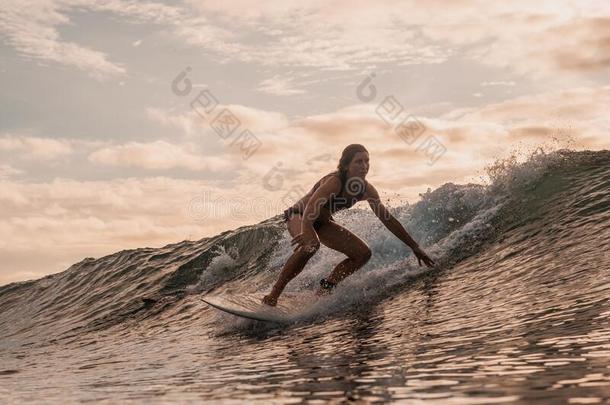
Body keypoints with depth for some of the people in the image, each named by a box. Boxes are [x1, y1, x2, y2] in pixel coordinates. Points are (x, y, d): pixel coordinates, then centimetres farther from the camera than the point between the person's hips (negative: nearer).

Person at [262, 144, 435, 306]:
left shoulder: (367, 190, -11)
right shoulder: (334, 181, -32)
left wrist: (415, 247, -2)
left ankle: (323, 291, 3)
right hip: (299, 217, -7)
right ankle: (274, 294, -29)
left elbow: (387, 219, -3)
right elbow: (311, 206, -48)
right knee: (311, 244, -39)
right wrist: (306, 231, -70)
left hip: (322, 222, 7)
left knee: (363, 253, -4)